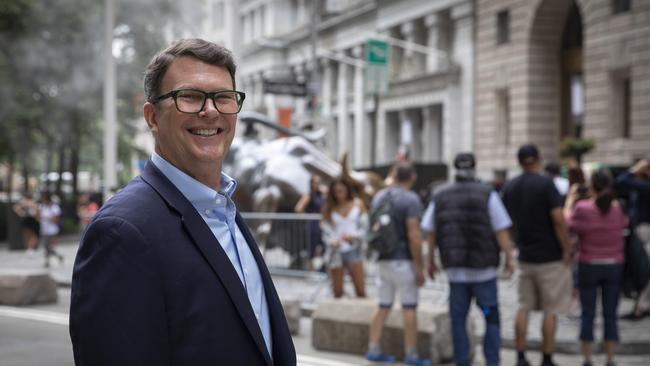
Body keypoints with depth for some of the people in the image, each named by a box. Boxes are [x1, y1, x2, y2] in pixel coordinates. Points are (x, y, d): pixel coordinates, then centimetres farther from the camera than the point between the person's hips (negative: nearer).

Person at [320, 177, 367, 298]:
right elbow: (326, 232, 5)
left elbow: (365, 227, 5)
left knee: (360, 289, -8)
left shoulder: (358, 204, 5)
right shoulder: (328, 208, 6)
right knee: (337, 291, 2)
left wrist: (353, 236, -14)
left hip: (353, 249, -1)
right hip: (336, 252, 1)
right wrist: (332, 241, -16)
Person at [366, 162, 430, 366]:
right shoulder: (410, 199, -13)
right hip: (403, 260, -6)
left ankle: (373, 349, 13)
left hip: (383, 259, 6)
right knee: (409, 308, 1)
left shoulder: (379, 197, 8)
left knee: (383, 306, 13)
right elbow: (414, 236, -18)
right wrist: (419, 267, -14)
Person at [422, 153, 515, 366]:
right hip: (484, 268, -2)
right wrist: (509, 258, -2)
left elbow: (430, 232, 5)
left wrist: (431, 261, 14)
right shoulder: (487, 195, -6)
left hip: (455, 269, 3)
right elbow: (501, 230, -9)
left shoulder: (440, 196, 4)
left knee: (458, 319, 9)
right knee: (492, 318, 6)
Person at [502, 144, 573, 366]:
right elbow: (558, 220, -17)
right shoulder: (545, 184, -12)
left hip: (525, 256, 5)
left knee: (524, 307, 12)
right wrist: (567, 250, -9)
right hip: (550, 256, -5)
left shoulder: (509, 187, 6)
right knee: (551, 310, 3)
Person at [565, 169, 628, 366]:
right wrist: (612, 197, 16)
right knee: (610, 315, 8)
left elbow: (567, 225, 0)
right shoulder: (618, 208, -6)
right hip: (614, 266, 2)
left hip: (589, 266, -2)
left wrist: (570, 200, 9)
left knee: (588, 314, 6)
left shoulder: (582, 208, -15)